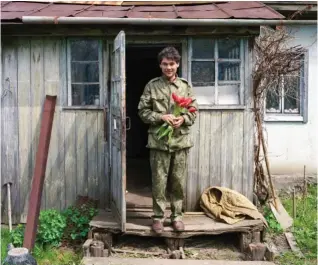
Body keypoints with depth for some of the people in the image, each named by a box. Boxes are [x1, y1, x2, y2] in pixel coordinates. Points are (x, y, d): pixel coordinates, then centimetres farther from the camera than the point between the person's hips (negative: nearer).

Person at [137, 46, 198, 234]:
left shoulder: (186, 86, 7)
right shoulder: (152, 86, 1)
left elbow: (194, 111, 8)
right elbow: (143, 111, 0)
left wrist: (183, 119, -12)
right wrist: (161, 117, -15)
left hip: (181, 141, 2)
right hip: (159, 141, -1)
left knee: (179, 182, 8)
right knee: (159, 182, 4)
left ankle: (177, 216, 22)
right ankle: (158, 217, 17)